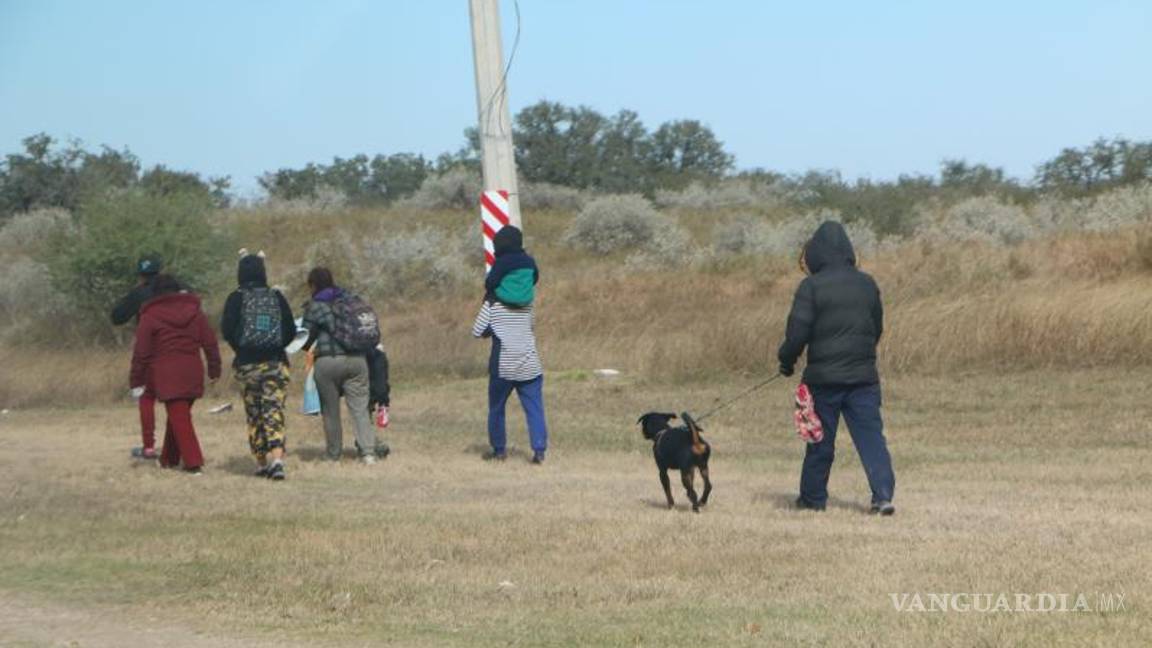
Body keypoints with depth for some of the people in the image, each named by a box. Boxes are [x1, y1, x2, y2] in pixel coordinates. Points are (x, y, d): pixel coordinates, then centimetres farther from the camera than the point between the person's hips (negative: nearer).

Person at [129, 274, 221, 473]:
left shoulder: (150, 315, -3)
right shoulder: (194, 311, 9)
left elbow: (141, 352, -4)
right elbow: (210, 343, 10)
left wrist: (136, 380, 2)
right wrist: (214, 369, 18)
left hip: (166, 376, -5)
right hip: (192, 373, 5)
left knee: (178, 417, -5)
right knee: (180, 414, 18)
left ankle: (193, 461, -15)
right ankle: (170, 458, 27)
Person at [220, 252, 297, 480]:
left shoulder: (236, 298, -4)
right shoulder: (277, 297, 2)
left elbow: (227, 330, -10)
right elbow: (291, 330, 1)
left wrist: (240, 349, 7)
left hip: (247, 364, -1)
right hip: (276, 363, 1)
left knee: (254, 414, 11)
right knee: (274, 411, -2)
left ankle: (261, 462, 15)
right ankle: (277, 458, -21)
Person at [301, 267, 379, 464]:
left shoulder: (314, 307, -3)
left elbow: (306, 340, 0)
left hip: (327, 361, -3)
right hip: (356, 359, 4)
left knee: (330, 410, 9)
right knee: (360, 407, 1)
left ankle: (334, 454, 15)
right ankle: (368, 452, -11)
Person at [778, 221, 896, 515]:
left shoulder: (811, 286, -10)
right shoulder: (867, 284, 6)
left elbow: (798, 332, -12)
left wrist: (787, 361, 5)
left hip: (824, 375, -3)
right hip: (863, 375, 3)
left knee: (820, 439, 9)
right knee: (871, 436, 1)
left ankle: (813, 497, 19)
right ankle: (883, 494, -11)